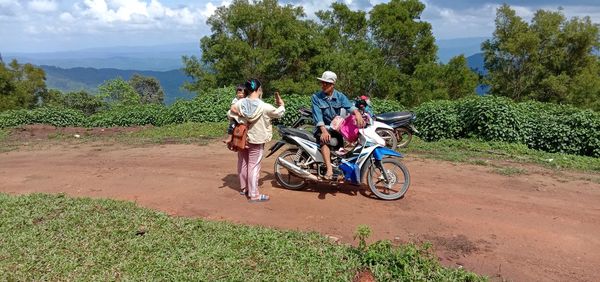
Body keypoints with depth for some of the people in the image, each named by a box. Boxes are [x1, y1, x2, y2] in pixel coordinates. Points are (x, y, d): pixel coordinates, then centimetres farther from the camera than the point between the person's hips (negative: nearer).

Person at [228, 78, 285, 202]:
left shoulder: (240, 103, -9)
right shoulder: (264, 106, -18)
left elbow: (230, 115, -3)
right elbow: (279, 113, -3)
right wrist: (281, 104, 13)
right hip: (256, 140, -4)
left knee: (242, 163, 18)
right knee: (254, 166, -1)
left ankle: (243, 188, 32)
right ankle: (254, 194, 3)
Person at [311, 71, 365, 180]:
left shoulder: (340, 96, 4)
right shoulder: (316, 97, -2)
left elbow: (350, 106, -14)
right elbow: (317, 116, -15)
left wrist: (357, 113, -38)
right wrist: (324, 131, -30)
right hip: (323, 127, -5)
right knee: (325, 140, -34)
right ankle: (329, 170, -46)